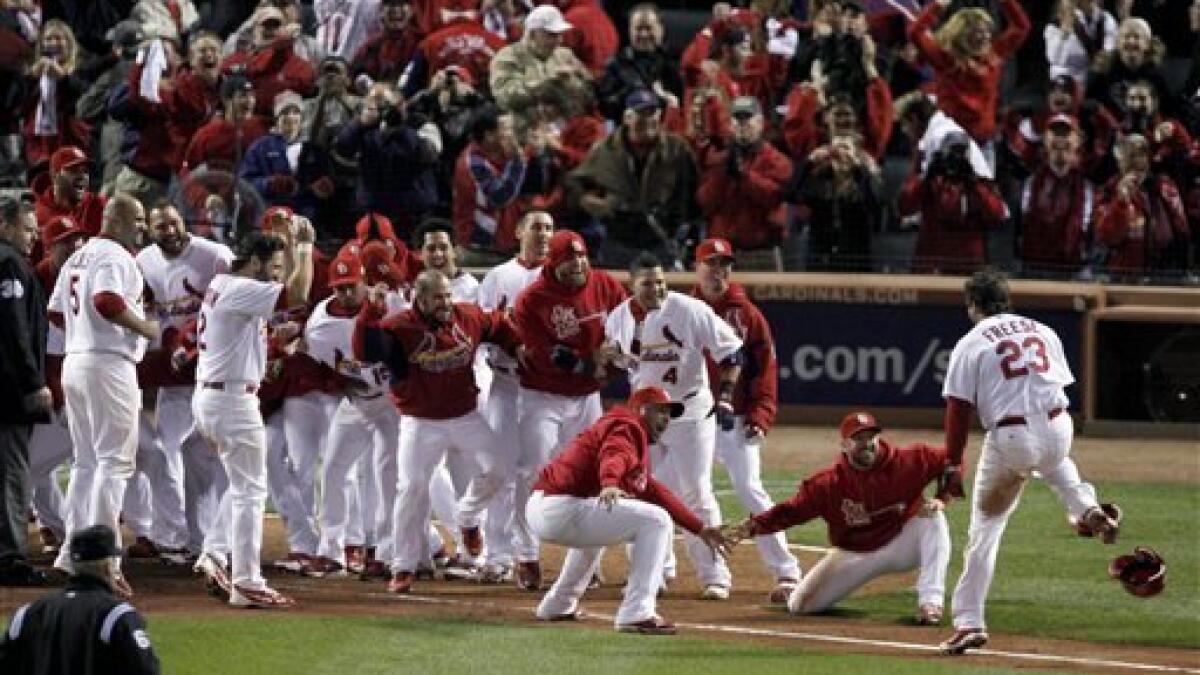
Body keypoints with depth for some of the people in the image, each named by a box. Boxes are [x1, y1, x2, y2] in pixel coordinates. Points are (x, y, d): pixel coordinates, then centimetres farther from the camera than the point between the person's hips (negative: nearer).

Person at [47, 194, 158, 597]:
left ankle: (74, 552, 15)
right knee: (115, 460, -8)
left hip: (74, 363, 9)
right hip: (110, 364, -9)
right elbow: (106, 300, -28)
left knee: (86, 462, 15)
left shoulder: (77, 258, 18)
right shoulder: (115, 255, -11)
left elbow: (56, 312, 21)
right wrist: (145, 328, -16)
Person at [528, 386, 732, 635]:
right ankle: (636, 614, -18)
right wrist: (609, 484, -49)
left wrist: (700, 529, 24)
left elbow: (654, 492, 28)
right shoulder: (628, 426, -1)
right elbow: (614, 455, -26)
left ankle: (558, 605, 41)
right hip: (561, 508, -11)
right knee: (655, 521, -13)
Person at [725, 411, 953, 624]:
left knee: (932, 518, -30)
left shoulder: (906, 462, -17)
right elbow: (792, 511, -17)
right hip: (854, 554, 0)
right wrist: (755, 525, -34)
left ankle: (930, 602, -32)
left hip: (900, 543, 0)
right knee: (799, 605, -9)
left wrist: (941, 498, -28)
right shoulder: (829, 483, -17)